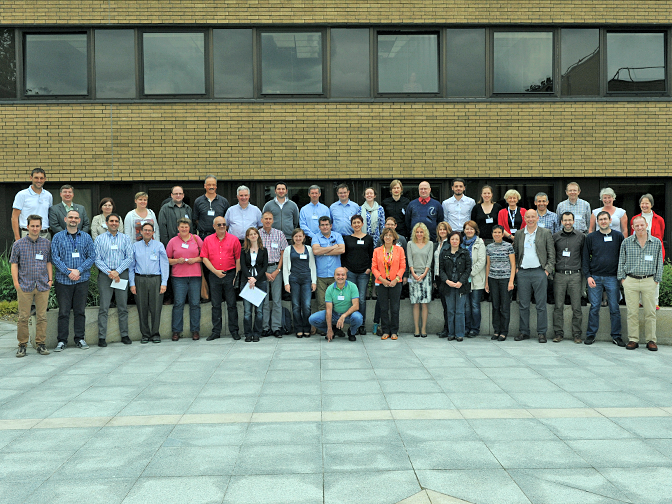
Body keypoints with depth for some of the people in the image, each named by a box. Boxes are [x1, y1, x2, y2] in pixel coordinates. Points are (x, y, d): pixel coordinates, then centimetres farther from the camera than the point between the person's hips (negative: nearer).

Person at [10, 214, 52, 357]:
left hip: (43, 286, 1)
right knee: (23, 317, 0)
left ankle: (41, 344, 10)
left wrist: (50, 279, 6)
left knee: (42, 316, 3)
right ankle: (22, 345, 8)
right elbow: (14, 264, 4)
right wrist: (16, 282, -4)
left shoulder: (46, 243, 10)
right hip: (25, 286, -1)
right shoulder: (19, 244, 4)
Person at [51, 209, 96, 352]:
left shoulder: (86, 237, 9)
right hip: (63, 280, -1)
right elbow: (55, 257, -2)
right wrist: (68, 272, -13)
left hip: (82, 280, 1)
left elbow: (92, 257, 3)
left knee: (80, 310, 5)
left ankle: (80, 339, 13)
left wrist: (78, 270, -10)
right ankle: (62, 340, 8)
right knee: (63, 311, 1)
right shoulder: (58, 237, 5)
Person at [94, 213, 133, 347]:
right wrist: (109, 272, -11)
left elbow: (130, 258, 2)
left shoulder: (125, 239, 9)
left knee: (123, 307, 4)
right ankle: (102, 337, 0)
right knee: (104, 308, -3)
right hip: (105, 274, -1)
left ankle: (124, 335, 11)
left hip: (122, 274, 1)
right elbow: (97, 259, 1)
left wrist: (117, 271, -10)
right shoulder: (99, 239, 7)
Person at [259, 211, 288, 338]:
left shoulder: (280, 234, 6)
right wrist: (265, 272, -4)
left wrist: (277, 270, -5)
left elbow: (283, 254, 5)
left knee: (277, 299, -1)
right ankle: (265, 328, 7)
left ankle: (276, 328, 3)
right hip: (261, 269, 0)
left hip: (276, 268, 1)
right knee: (264, 300, 1)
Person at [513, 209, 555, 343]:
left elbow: (551, 253, 4)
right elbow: (515, 253, 17)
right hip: (522, 272, 2)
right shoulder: (519, 234, 12)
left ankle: (541, 333, 6)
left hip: (539, 272, -2)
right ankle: (524, 332, 13)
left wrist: (548, 269, -5)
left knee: (541, 305, -1)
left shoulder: (546, 233, 4)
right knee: (523, 304, 5)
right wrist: (515, 268, 5)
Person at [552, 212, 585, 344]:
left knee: (576, 307, 0)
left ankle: (577, 334, 9)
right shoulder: (556, 236, 8)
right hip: (559, 275, 1)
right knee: (558, 306, 1)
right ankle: (558, 333, 9)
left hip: (575, 275, 0)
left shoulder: (581, 236, 7)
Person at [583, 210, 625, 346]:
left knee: (614, 308, 3)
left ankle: (616, 336, 12)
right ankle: (591, 335, 10)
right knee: (594, 308, 2)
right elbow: (585, 258, 5)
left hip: (612, 277, 0)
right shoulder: (591, 237, 5)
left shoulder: (618, 236, 6)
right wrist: (588, 276, -5)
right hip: (595, 277, 0)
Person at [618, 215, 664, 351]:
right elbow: (621, 261, 11)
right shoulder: (626, 242, 5)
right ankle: (633, 340, 9)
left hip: (649, 281, 0)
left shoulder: (656, 242, 6)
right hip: (630, 281, 0)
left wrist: (657, 279, 5)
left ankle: (651, 340, 12)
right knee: (632, 313, 1)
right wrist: (622, 278, 4)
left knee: (650, 313, 2)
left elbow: (659, 262, 10)